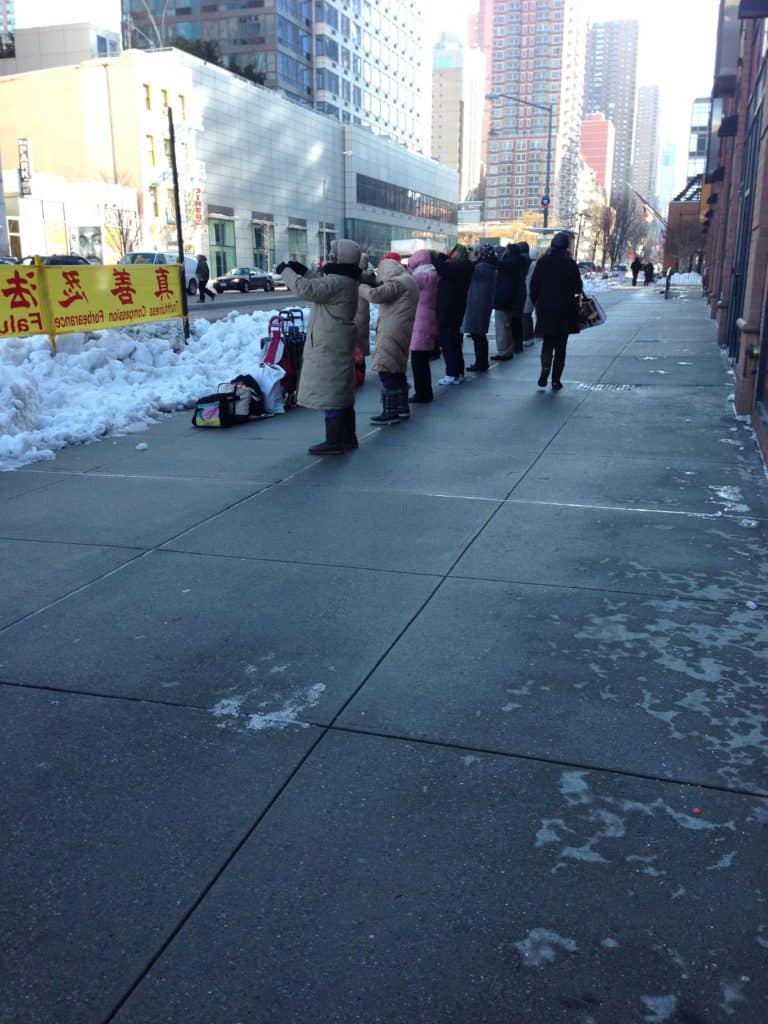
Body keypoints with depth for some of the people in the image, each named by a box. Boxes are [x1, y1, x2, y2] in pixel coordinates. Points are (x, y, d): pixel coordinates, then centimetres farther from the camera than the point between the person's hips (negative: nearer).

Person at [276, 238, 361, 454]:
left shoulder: (337, 282, -19)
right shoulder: (345, 280, 13)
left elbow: (307, 289, -27)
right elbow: (320, 286, 27)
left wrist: (286, 271, -14)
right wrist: (303, 271, 15)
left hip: (329, 347, -10)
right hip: (337, 345, 10)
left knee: (329, 392, -7)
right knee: (341, 392, 15)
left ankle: (334, 442, -3)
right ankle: (347, 437, 23)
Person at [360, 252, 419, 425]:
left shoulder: (398, 282, -15)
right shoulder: (406, 280, 19)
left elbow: (375, 295, -25)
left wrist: (360, 285, -9)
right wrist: (379, 283, 2)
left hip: (392, 332, -11)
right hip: (400, 332, 11)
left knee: (387, 371, -9)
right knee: (397, 371, 17)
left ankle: (390, 412, -9)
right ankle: (402, 408, 25)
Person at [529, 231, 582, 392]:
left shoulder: (542, 262, -3)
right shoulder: (570, 264, -8)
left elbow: (533, 286, 0)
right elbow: (578, 288, -4)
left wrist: (536, 302, 12)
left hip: (545, 309, 1)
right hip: (565, 311, -1)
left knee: (547, 342, 13)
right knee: (560, 345, 7)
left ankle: (545, 367, -14)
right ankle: (556, 380, 6)